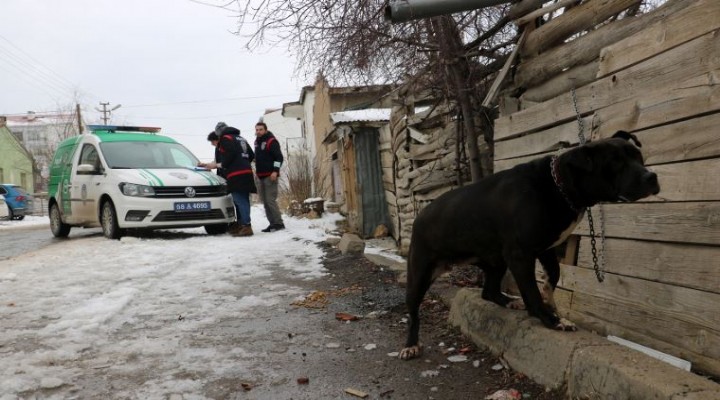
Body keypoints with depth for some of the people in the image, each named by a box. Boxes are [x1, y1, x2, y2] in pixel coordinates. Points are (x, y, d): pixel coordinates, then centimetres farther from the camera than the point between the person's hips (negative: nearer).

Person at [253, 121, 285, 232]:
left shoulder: (271, 141, -7)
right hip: (260, 176, 8)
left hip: (270, 176, -8)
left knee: (270, 200, -13)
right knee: (265, 201, 5)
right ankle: (272, 223, 9)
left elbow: (279, 157, -14)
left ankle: (278, 223, -9)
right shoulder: (257, 142, 18)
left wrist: (275, 171, -22)